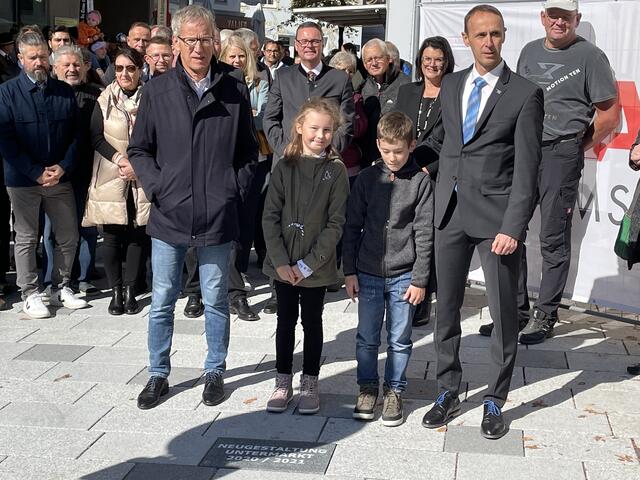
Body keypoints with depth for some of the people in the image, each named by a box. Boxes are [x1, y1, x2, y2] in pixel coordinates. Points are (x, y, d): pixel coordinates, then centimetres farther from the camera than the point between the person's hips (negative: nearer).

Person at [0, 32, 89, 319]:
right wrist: (37, 173, -14)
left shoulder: (65, 92, 6)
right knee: (26, 238, 6)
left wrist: (64, 167, -8)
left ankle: (62, 288, 24)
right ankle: (30, 295, 16)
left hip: (60, 177, 3)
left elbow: (76, 134, 7)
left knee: (69, 236, 8)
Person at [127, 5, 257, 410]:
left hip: (218, 219, 0)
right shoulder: (158, 90, 1)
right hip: (168, 215, 1)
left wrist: (236, 189, -2)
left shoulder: (235, 90, 1)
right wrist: (157, 187, -5)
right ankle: (159, 375, 24)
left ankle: (215, 373, 27)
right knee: (162, 302, 10)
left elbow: (248, 150, 8)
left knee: (216, 301, 12)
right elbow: (139, 149, 7)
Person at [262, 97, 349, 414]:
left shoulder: (336, 171, -5)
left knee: (312, 322, 11)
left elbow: (335, 224, -8)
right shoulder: (285, 167, -1)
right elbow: (270, 216, -4)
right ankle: (283, 382, 24)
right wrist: (281, 261, -12)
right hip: (283, 264, 1)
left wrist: (308, 264, -14)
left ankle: (310, 384, 23)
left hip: (316, 266, -1)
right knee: (285, 321, 11)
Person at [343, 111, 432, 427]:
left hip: (403, 276, -1)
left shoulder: (421, 182, -4)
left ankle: (394, 392, 23)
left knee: (399, 340, 8)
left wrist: (419, 279, -6)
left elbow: (424, 233, -3)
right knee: (367, 338, 9)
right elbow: (351, 227, 5)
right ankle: (367, 389, 25)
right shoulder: (367, 179, 2)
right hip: (368, 273, 2)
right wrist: (349, 271, 2)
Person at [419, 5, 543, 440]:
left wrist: (512, 227, -16)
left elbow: (526, 167, -10)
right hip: (450, 210, 4)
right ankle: (449, 392, 25)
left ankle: (495, 401, 20)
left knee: (503, 313, 5)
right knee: (446, 308, 10)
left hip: (496, 213, -4)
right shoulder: (450, 85, 10)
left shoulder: (525, 93, -5)